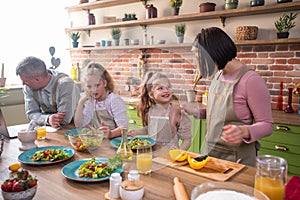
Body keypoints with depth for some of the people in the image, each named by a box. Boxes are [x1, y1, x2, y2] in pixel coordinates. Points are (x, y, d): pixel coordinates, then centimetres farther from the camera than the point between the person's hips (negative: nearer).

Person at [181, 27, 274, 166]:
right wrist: (195, 112, 3)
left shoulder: (251, 80, -21)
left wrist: (244, 131, -35)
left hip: (236, 158, -7)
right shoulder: (218, 75, 3)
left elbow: (267, 125, -17)